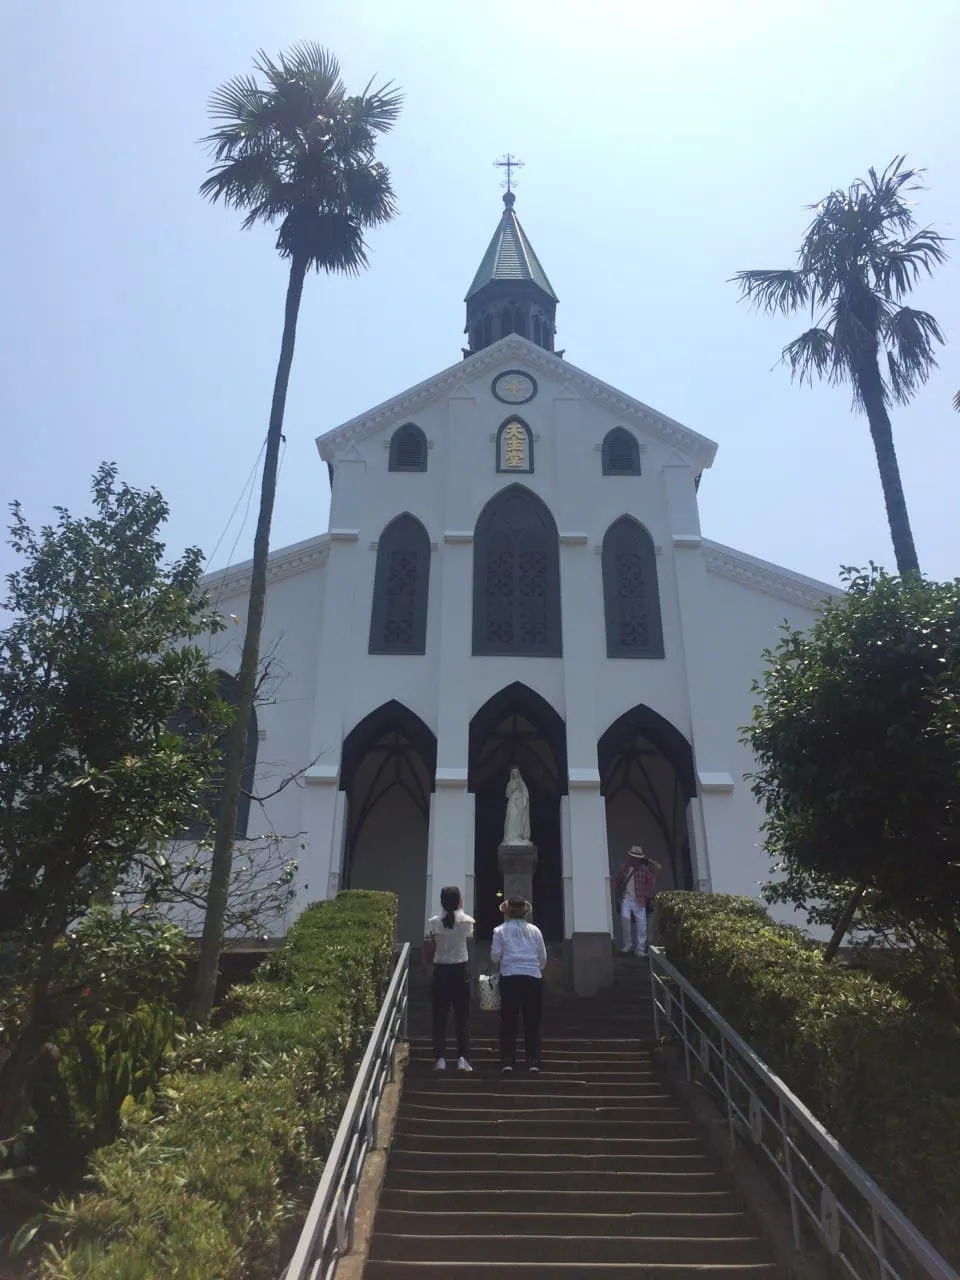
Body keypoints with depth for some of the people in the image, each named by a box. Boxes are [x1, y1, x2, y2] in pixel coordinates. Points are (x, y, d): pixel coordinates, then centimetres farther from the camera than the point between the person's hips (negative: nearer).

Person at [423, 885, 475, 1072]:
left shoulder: (433, 922, -5)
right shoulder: (466, 921, -6)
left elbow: (427, 952, -5)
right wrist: (460, 910, 18)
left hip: (441, 971, 0)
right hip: (461, 970, 0)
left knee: (440, 1016, 6)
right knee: (462, 1016, 7)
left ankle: (440, 1058, 4)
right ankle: (463, 1058, 2)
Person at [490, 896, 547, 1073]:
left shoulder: (500, 930, 2)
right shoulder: (534, 930, 6)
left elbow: (495, 955, -1)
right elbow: (543, 957, 7)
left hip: (509, 977, -1)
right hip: (533, 977, 1)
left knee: (508, 1020, 8)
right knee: (532, 1020, 8)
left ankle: (507, 1061, 7)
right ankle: (533, 1061, 7)